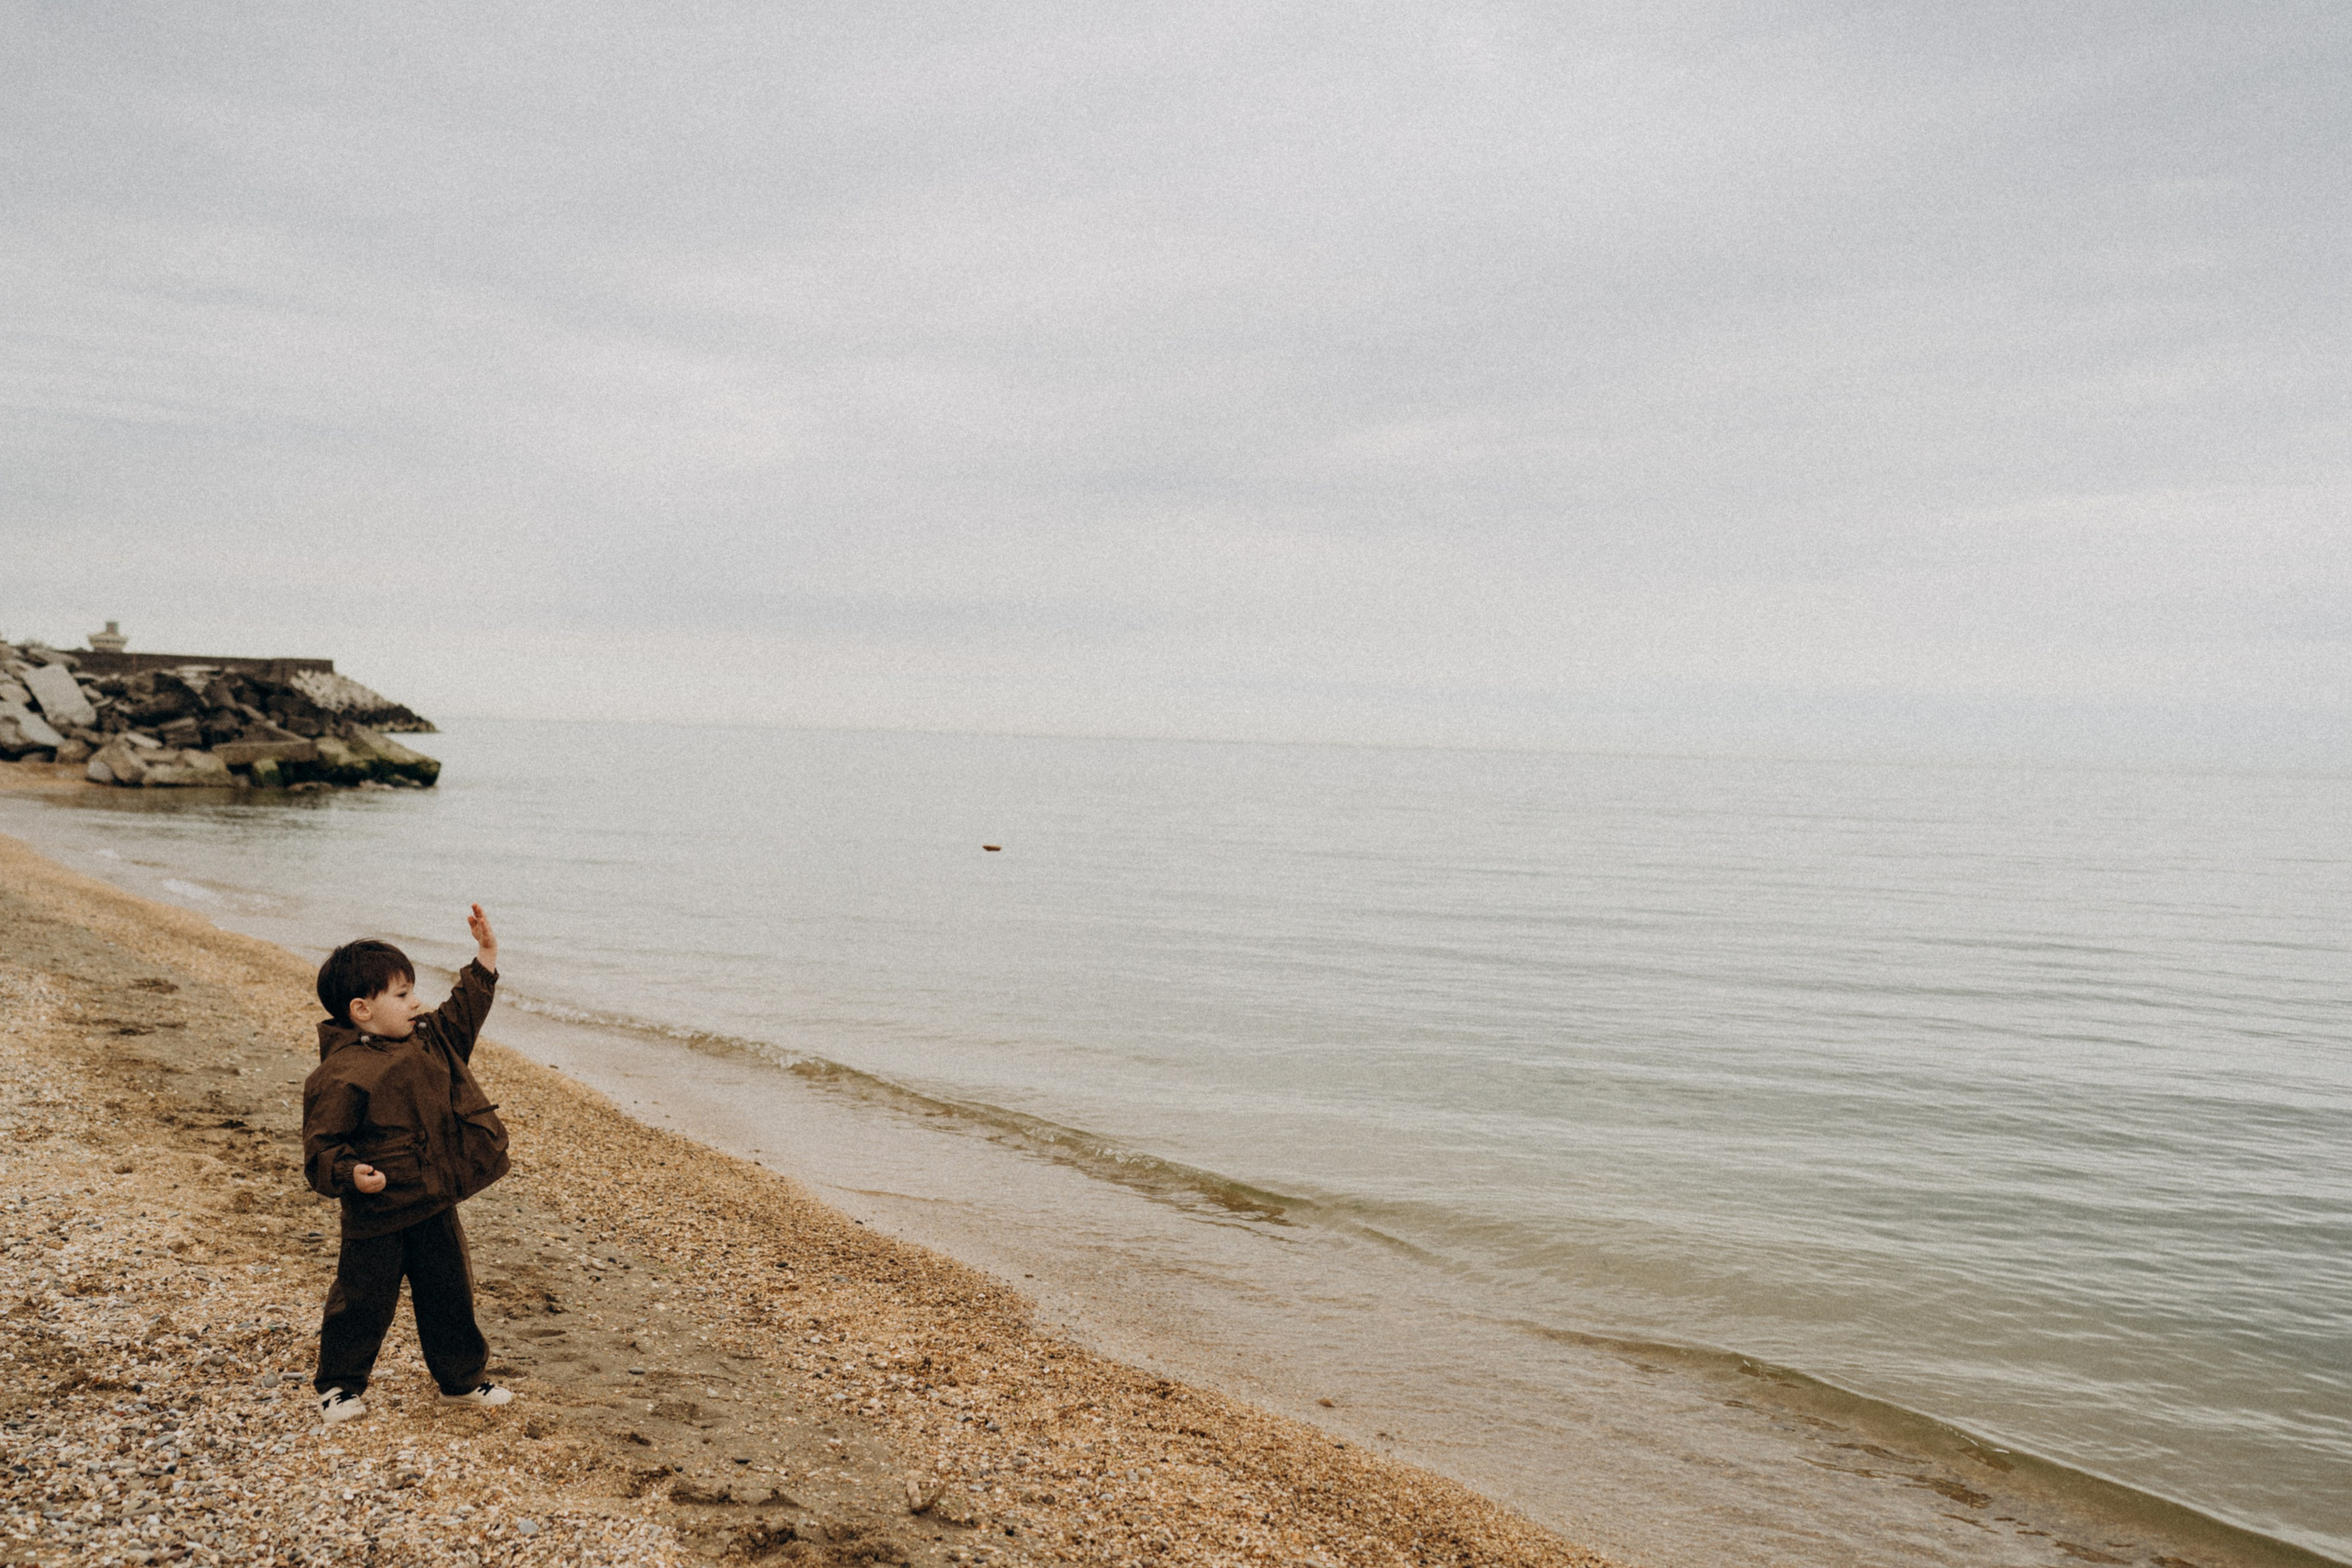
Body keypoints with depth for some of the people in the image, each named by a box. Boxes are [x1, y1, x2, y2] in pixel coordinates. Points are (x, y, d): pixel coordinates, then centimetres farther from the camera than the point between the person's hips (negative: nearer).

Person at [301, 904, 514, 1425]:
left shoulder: (427, 1040, 5)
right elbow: (322, 1144, -16)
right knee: (364, 1302, 6)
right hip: (376, 1215, -7)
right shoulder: (342, 1076, -19)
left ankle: (463, 1379, 29)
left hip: (434, 1206, 7)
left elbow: (463, 1012, 20)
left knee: (449, 1294, 15)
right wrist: (350, 1173, -33)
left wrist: (485, 957, 15)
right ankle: (339, 1386, 27)